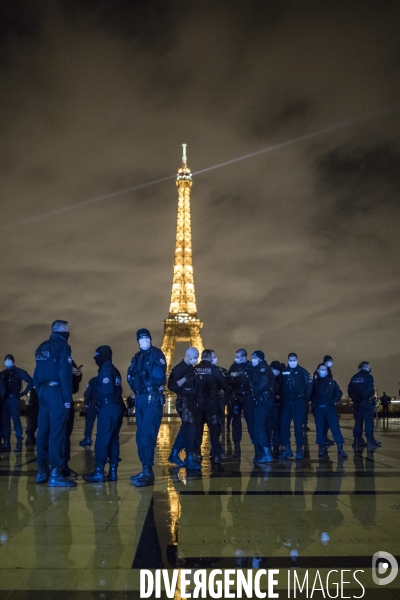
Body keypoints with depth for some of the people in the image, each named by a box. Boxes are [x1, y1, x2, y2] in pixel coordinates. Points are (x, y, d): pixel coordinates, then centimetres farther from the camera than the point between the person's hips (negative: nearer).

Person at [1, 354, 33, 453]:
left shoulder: (18, 371, 1)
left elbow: (31, 381, -5)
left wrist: (23, 393, -6)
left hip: (13, 399, -5)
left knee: (16, 421, -6)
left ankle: (19, 444, -4)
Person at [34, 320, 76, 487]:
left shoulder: (42, 347, 16)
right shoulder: (63, 346, -8)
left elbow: (36, 373, 15)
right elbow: (65, 373, -15)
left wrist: (40, 392, 15)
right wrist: (67, 397, -14)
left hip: (43, 391, 8)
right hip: (56, 392, -8)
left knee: (43, 430, 9)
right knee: (57, 432, -8)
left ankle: (42, 470, 14)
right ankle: (55, 474, -10)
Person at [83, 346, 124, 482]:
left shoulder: (105, 369, -10)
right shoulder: (114, 370, 18)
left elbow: (108, 389, -21)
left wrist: (95, 389, -5)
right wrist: (97, 388, 12)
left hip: (108, 408, -9)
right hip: (117, 407, 9)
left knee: (102, 439, -6)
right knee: (113, 439, 10)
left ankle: (99, 472, -5)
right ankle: (112, 472, 13)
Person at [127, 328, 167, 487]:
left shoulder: (156, 353, -5)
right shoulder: (137, 357, 17)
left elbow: (159, 375, -17)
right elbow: (132, 377, 15)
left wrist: (143, 374, -11)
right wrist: (132, 377, -3)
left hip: (152, 398, -8)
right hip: (140, 398, 8)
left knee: (148, 435, -12)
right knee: (141, 435, 11)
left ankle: (148, 472, -11)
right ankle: (146, 470, 19)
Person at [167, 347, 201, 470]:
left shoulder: (191, 369, 13)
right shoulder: (179, 368, -12)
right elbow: (171, 386, -21)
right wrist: (185, 379, -29)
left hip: (191, 402, 9)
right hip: (183, 402, -9)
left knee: (186, 428, 13)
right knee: (190, 429, -11)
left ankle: (174, 454, 25)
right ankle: (189, 459, -5)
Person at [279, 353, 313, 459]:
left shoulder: (302, 371, -2)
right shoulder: (284, 372, 6)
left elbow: (309, 385, -3)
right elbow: (280, 386, 11)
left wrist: (306, 399, -4)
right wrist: (282, 398, 6)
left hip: (298, 402, -3)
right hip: (286, 402, 3)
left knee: (298, 425, -1)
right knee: (284, 425, 0)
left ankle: (299, 449, 9)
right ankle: (287, 448, 11)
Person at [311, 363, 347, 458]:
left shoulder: (331, 381, 11)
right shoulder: (314, 382, 6)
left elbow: (339, 392, 11)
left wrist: (335, 401, 0)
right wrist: (313, 401, -10)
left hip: (329, 407, 0)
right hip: (318, 408, 0)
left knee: (335, 427, -7)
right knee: (320, 429, 2)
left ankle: (340, 449, -7)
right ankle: (322, 449, 9)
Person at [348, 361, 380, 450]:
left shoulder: (354, 377, 10)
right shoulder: (368, 377, -8)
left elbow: (350, 390, 8)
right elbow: (371, 390, -16)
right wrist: (371, 398, -1)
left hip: (356, 402, 6)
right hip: (366, 402, -6)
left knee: (358, 422, 11)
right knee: (369, 422, -3)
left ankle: (357, 441, 14)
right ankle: (370, 442, -7)